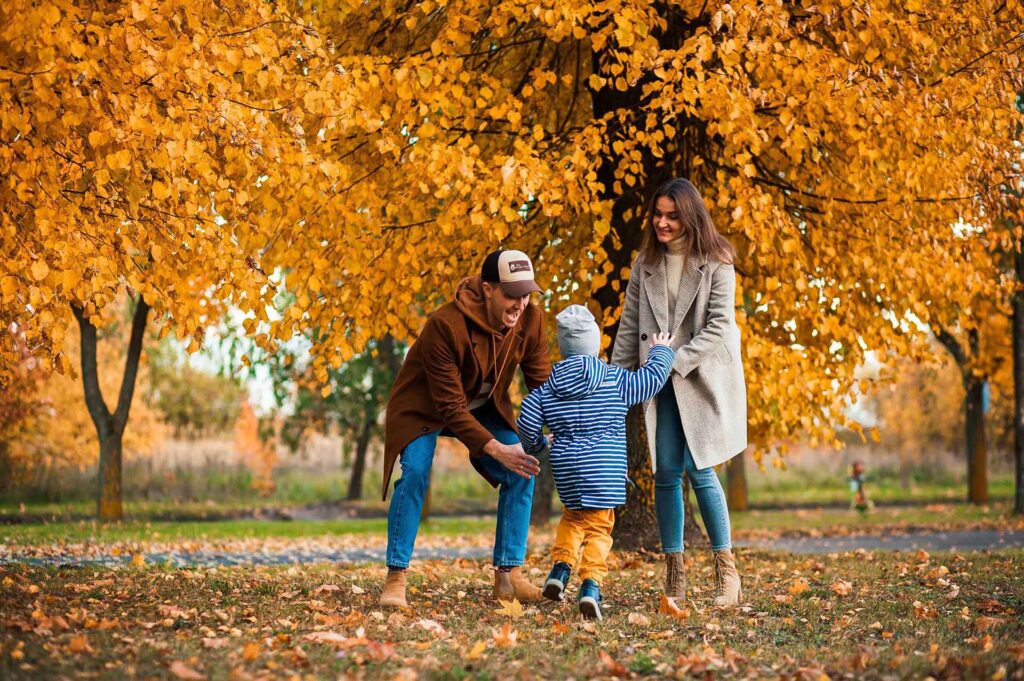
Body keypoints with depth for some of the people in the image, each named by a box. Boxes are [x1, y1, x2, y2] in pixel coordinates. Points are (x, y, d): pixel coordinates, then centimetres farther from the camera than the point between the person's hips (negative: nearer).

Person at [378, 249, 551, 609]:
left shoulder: (530, 320, -19)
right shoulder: (446, 325, -34)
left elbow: (543, 382, -14)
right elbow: (450, 407, -32)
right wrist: (495, 449, -39)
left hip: (484, 407, 5)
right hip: (425, 406, -5)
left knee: (522, 473, -13)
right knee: (415, 472, -27)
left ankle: (508, 575, -1)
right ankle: (395, 577, -15)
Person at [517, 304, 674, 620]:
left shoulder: (548, 388, 4)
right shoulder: (616, 381, -4)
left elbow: (526, 421, 1)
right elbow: (653, 378, 1)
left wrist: (534, 446, 22)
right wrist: (660, 351, 20)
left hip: (566, 469, 3)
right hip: (604, 469, -3)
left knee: (573, 515, 26)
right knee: (599, 527, 1)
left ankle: (560, 566, 10)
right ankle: (591, 584, -15)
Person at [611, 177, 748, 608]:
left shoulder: (715, 264, -7)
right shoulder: (646, 264, 7)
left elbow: (719, 326, -13)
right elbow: (630, 324, 9)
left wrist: (676, 362, -19)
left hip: (703, 378, -4)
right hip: (661, 382, 4)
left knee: (698, 469, -10)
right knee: (666, 473, 1)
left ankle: (726, 572, 2)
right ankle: (674, 575, 8)